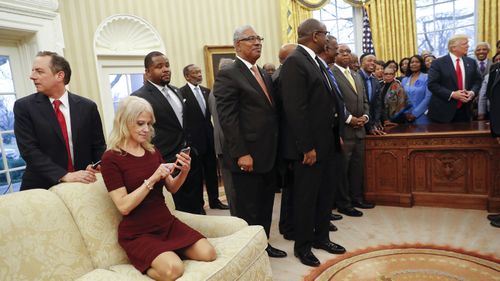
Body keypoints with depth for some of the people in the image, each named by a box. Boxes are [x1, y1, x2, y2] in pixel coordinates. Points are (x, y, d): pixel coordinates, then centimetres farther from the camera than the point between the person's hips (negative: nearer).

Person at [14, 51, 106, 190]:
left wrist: (96, 168, -14)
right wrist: (65, 176, -21)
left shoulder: (87, 107, 0)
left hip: (83, 184, 1)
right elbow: (29, 150, -11)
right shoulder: (24, 107, -3)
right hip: (42, 187, -1)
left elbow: (98, 146, 6)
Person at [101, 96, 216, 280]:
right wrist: (152, 179, -25)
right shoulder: (111, 158, -11)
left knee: (208, 254, -14)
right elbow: (124, 207, -18)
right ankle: (144, 264, 1)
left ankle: (167, 252, 7)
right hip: (138, 233, -5)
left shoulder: (153, 152, 7)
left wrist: (184, 172, -11)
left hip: (167, 223, 5)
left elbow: (172, 188, 9)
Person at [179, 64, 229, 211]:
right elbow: (182, 119, -11)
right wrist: (186, 141, -13)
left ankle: (214, 200, 26)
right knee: (196, 173, 7)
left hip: (209, 138, 6)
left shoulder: (206, 91, 9)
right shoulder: (181, 93, -10)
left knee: (212, 171, 13)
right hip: (194, 140, -5)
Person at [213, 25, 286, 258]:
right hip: (248, 157, -8)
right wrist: (241, 154, -20)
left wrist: (277, 149, 12)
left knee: (266, 206, 18)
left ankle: (264, 245, 35)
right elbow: (227, 118, -16)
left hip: (268, 155, 8)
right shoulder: (228, 75, -9)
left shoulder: (264, 74, 16)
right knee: (249, 211, 6)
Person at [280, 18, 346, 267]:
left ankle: (320, 237, 34)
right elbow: (295, 109, -22)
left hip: (326, 141, 9)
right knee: (306, 196, 5)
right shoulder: (294, 62, -15)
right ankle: (302, 245, 22)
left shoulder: (315, 61, 15)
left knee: (325, 193, 17)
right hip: (310, 145, -9)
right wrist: (307, 147, -22)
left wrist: (336, 134, 14)